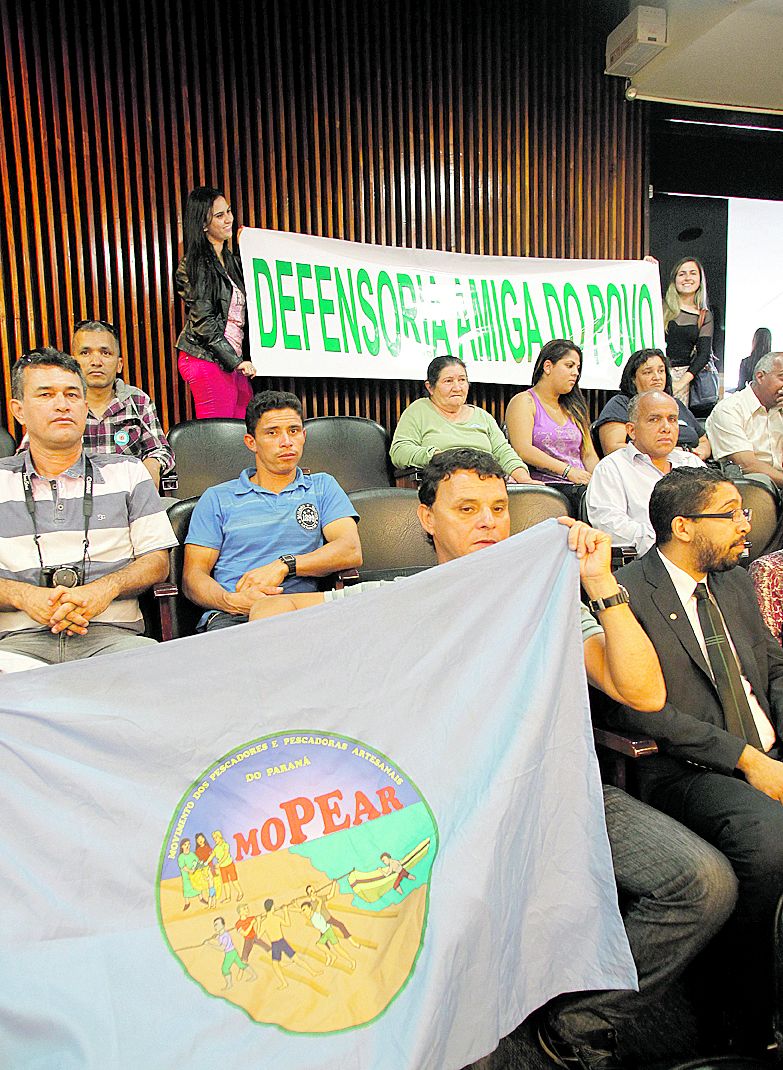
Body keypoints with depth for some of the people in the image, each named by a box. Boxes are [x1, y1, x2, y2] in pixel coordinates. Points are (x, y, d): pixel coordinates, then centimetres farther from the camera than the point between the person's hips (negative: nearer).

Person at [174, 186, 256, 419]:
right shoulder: (196, 264, -6)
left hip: (232, 359, 8)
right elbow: (204, 322, -12)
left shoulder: (231, 260, 19)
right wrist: (236, 361, -13)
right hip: (208, 360, -8)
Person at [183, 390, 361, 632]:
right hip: (232, 616, 0)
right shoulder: (217, 499, 19)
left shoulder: (322, 487, 20)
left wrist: (283, 565, -9)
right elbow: (193, 574, 10)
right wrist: (231, 601, -13)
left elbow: (351, 552, 4)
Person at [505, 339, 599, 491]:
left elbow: (588, 455, 19)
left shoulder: (573, 408, 24)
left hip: (581, 485, 6)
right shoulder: (524, 401, 3)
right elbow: (523, 450, -12)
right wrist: (567, 470, -18)